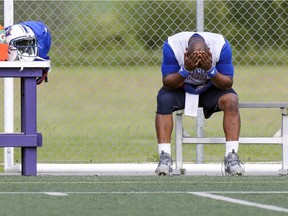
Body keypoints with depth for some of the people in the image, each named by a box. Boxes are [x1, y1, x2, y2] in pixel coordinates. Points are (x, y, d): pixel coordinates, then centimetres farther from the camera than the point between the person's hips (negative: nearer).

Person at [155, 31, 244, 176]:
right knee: (164, 100, -31)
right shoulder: (172, 46, -27)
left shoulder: (221, 46, -25)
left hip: (211, 90, 0)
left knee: (231, 100, -30)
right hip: (181, 88, 0)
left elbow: (227, 84, -21)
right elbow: (168, 84, -23)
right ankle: (164, 157, -30)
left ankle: (231, 157, -29)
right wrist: (185, 70, -42)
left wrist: (211, 70, -40)